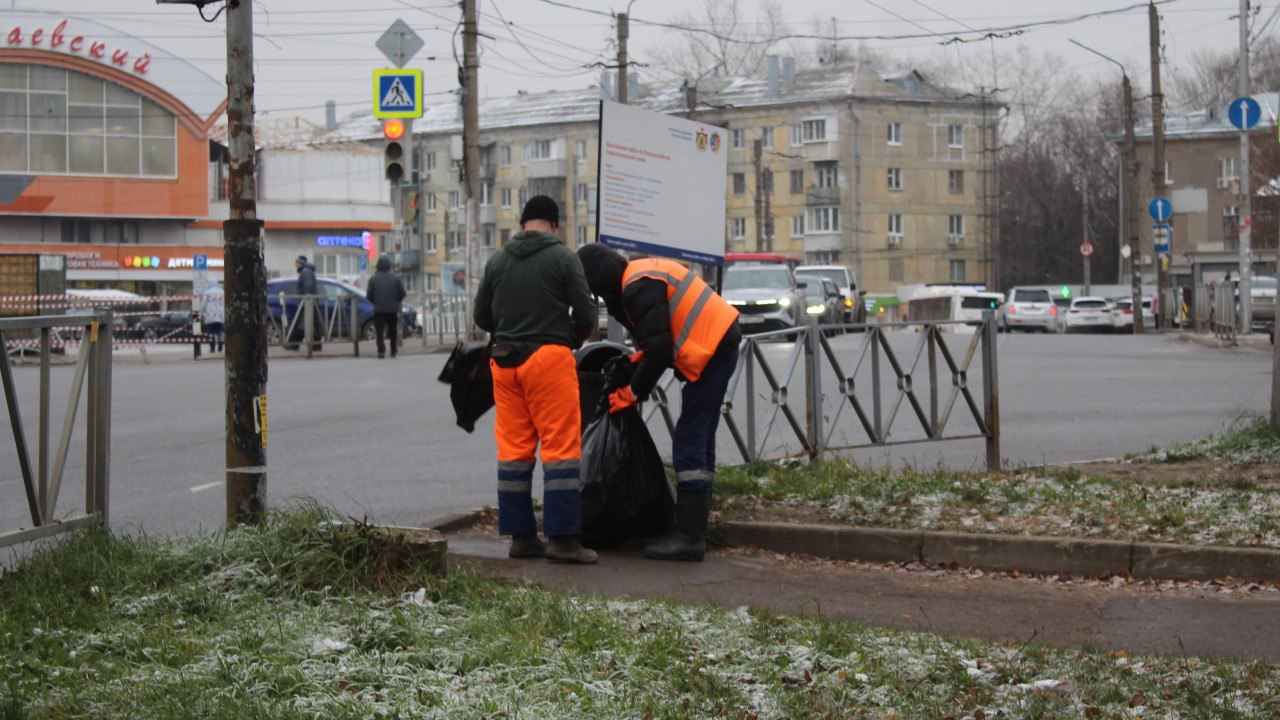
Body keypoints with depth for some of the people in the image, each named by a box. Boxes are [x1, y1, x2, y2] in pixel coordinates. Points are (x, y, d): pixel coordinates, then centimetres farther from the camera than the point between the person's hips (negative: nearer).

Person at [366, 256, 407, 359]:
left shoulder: (373, 279, -5)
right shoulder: (395, 278, -2)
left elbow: (369, 295, -4)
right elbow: (402, 293, -2)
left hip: (379, 309, -2)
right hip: (393, 309, 2)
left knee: (379, 331, -2)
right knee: (393, 331, 15)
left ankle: (381, 350, -18)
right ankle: (393, 351, 21)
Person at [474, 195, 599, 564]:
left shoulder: (498, 260, 11)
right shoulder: (563, 257, -3)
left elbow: (481, 316, 16)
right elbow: (586, 314, -5)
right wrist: (572, 340, 14)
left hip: (505, 359, 5)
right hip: (549, 357, -5)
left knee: (513, 449, 9)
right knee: (561, 447, -3)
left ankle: (520, 535, 12)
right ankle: (562, 538, -7)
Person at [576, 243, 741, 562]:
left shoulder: (639, 288, -17)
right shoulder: (641, 275, 16)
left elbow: (659, 350, -20)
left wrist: (632, 392, -8)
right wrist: (634, 363, 8)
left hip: (713, 351, -11)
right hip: (720, 344, 11)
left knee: (690, 443, -10)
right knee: (699, 440, 14)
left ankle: (689, 537, -10)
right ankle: (694, 530, 19)